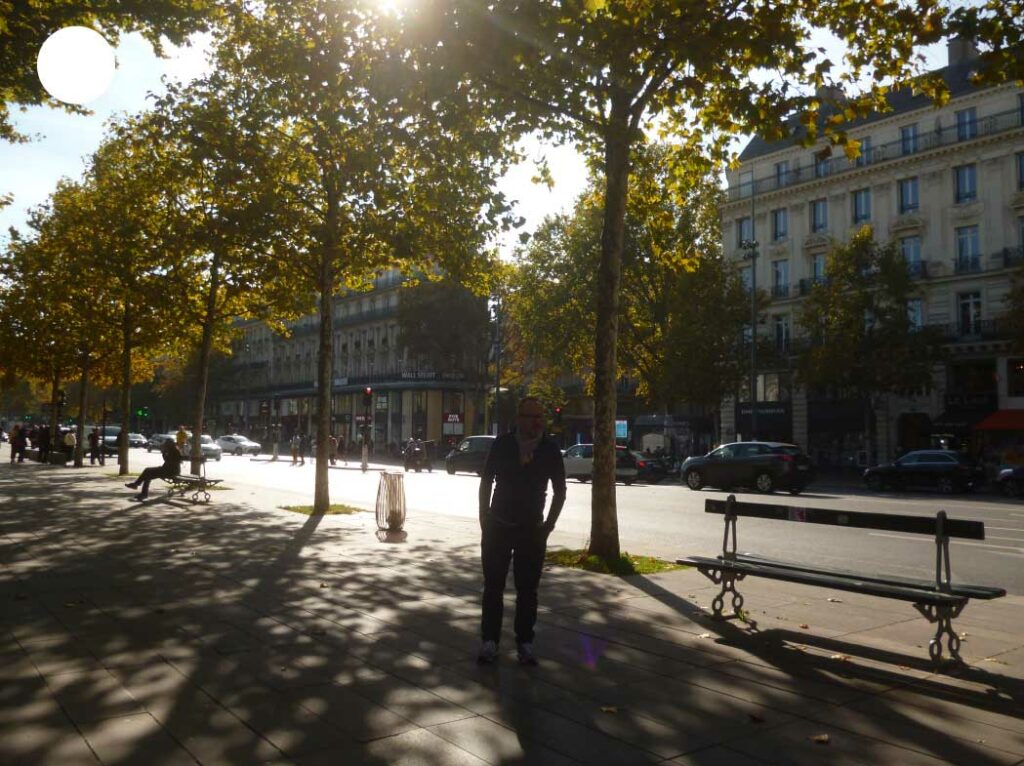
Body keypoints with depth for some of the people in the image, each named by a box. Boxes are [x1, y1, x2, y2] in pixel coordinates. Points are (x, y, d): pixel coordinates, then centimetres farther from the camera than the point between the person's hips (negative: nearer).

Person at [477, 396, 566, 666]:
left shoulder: (550, 450, -5)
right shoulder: (502, 444, -6)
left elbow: (559, 491, 5)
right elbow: (486, 481, 3)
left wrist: (548, 526, 1)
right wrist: (484, 519, 0)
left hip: (533, 531, 0)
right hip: (498, 527, 0)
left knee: (527, 590, 6)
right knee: (493, 586, 5)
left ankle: (525, 643, 16)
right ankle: (489, 642, 15)